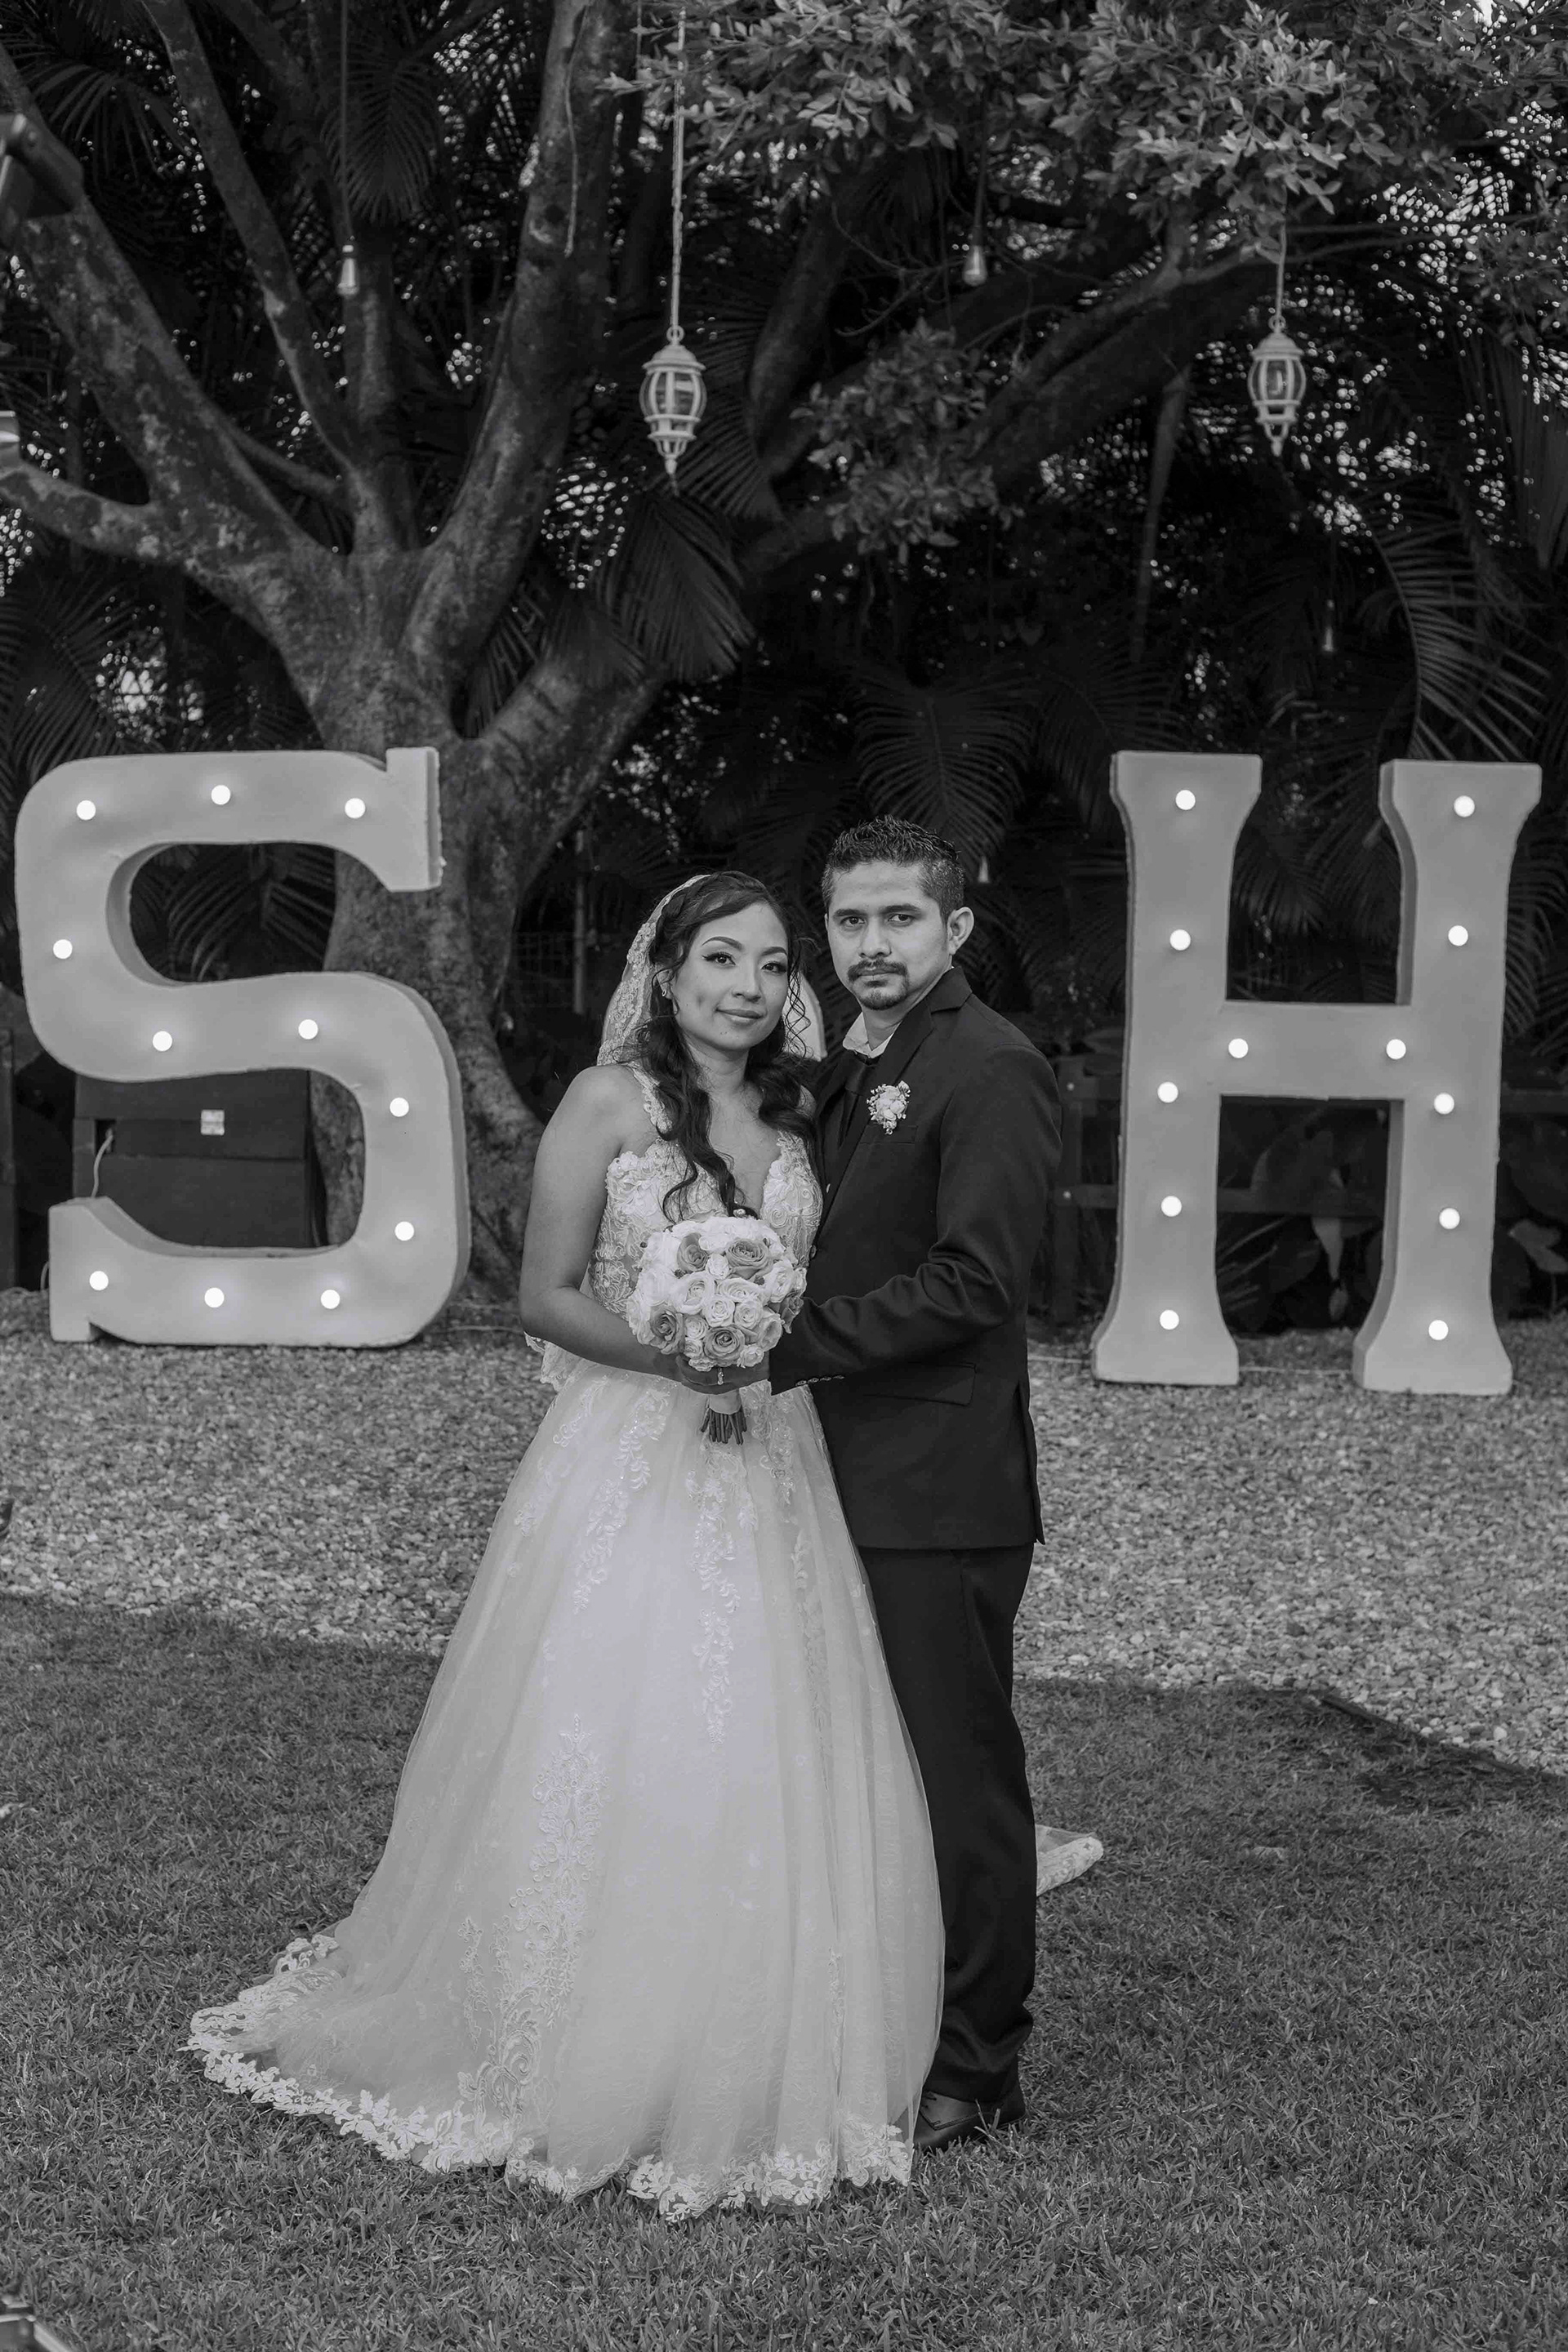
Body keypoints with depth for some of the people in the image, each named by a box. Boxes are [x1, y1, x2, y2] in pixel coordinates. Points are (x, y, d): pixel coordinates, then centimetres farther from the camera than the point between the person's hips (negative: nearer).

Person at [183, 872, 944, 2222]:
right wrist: (670, 1349, -18)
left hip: (769, 1474, 5)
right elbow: (546, 1296, -5)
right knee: (608, 1763, -1)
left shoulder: (795, 1115, 10)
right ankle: (585, 2067, 13)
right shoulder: (607, 1104, -4)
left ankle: (755, 2071, 19)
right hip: (630, 1465, -5)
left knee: (765, 1772, 6)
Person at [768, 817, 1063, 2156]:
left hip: (942, 1496, -9)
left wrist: (790, 1348, -18)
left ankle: (976, 2072, 12)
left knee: (961, 1777, 1)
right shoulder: (849, 1071, 16)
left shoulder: (992, 1070, -13)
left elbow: (974, 1281, -20)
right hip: (852, 1481, 9)